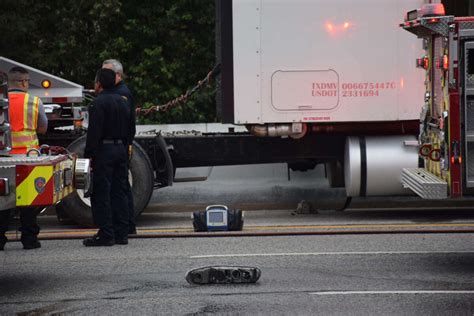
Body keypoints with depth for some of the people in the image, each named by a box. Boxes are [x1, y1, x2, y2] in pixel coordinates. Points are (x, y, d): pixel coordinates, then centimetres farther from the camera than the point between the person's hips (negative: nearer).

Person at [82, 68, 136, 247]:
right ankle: (121, 233, 12)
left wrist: (88, 155, -16)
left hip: (104, 151, -8)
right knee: (119, 193, 11)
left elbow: (94, 133, -18)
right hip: (121, 150, 8)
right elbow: (131, 129, 18)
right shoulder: (122, 102, 14)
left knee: (101, 194, -5)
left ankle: (106, 235, -7)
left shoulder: (98, 103, -12)